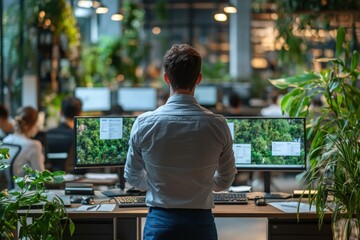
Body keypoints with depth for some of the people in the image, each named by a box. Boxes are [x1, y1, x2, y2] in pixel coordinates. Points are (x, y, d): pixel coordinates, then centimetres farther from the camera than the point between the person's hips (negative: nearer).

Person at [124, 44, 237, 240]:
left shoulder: (144, 123, -8)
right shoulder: (217, 125, -6)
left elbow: (132, 177, 6)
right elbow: (226, 180, 7)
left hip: (160, 223, 0)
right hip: (201, 224, 1)